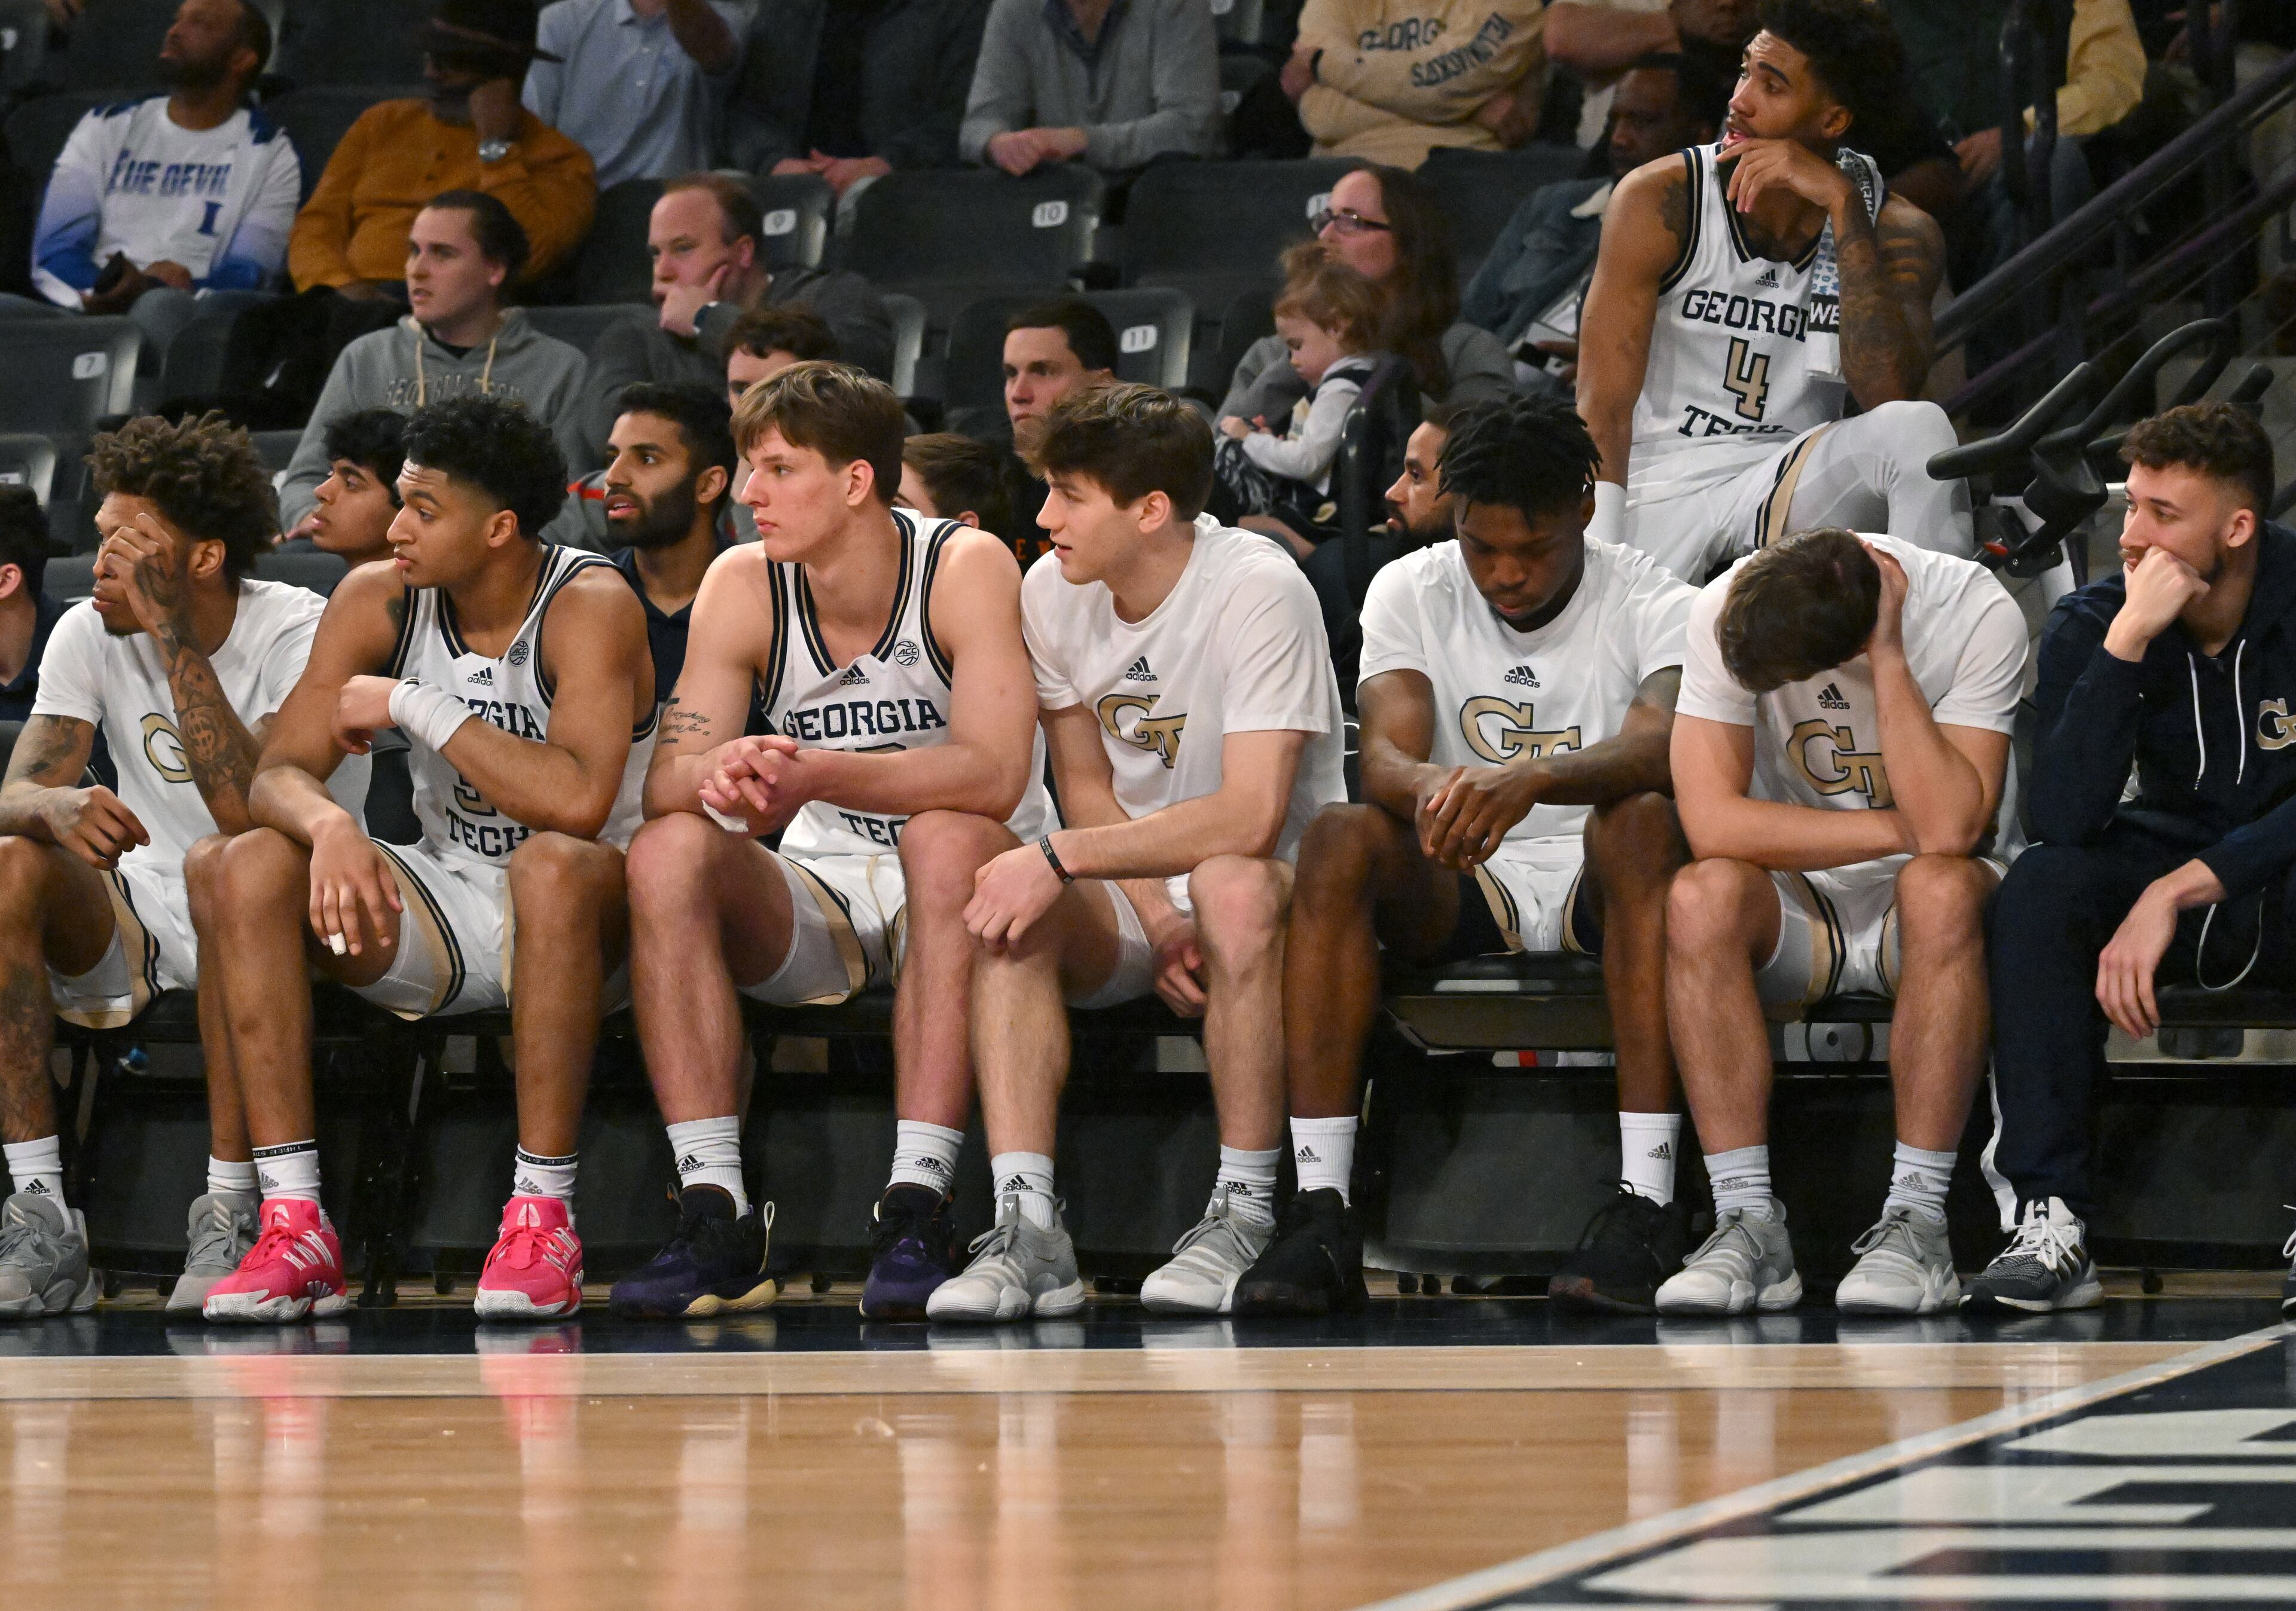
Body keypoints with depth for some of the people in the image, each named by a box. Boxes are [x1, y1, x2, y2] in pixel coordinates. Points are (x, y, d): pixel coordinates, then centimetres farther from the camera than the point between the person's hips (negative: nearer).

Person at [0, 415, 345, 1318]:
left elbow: (247, 812, -29)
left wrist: (175, 635, -29)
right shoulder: (90, 635, -1)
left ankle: (231, 1210, -33)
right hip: (136, 917, 4)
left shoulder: (297, 632, -15)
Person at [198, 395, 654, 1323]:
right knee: (251, 868, -18)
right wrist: (329, 827, -31)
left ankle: (542, 1219, -32)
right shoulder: (379, 602, -3)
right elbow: (276, 776, -6)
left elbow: (579, 801, -34)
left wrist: (413, 705, -26)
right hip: (440, 912, 5)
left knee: (555, 863, -38)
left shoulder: (589, 607, -18)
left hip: (581, 928, -5)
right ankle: (293, 1228, -24)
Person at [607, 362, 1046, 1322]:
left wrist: (813, 773, -41)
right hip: (820, 899, 4)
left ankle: (916, 1215, -40)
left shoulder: (966, 569, -15)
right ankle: (717, 1223, -27)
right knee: (666, 853, -23)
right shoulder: (743, 588, -4)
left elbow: (993, 775, -29)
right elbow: (666, 782, -11)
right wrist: (725, 774, -36)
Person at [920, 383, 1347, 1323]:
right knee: (962, 857, -25)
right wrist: (1155, 923, -12)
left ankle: (1245, 1213, -25)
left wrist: (1057, 859, -30)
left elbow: (1250, 820, -29)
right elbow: (1087, 786, 5)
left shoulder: (1258, 591, -20)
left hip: (1281, 884, -5)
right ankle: (1028, 1228, -32)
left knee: (1231, 885, -41)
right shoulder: (1052, 592, -1)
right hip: (1133, 894, 5)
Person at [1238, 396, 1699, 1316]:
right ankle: (1319, 1214, -35)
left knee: (1643, 824, -35)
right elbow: (1385, 756, -13)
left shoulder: (1652, 605, -5)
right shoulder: (1410, 593, 3)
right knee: (1340, 838, -28)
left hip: (1597, 893, -2)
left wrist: (1533, 777, -46)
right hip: (1458, 895, 2)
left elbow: (1666, 744, -26)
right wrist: (1435, 789, -39)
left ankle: (1645, 1205, -42)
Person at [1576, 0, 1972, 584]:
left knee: (1919, 427, -27)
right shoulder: (1659, 201, -5)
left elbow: (1889, 394, -18)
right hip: (1658, 493, -2)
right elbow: (1603, 406, -9)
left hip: (1788, 491, 2)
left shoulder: (1896, 231, 0)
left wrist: (1843, 205, -21)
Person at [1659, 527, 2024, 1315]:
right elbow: (1712, 821, -21)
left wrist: (1890, 659, -29)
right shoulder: (1727, 609, -14)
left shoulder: (1977, 613, -18)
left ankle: (1916, 1222, -32)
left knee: (1940, 887, -36)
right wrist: (1908, 829, -20)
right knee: (1701, 894, -31)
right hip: (1798, 909, 2)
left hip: (1916, 920, -2)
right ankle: (1749, 1224, -30)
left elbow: (1951, 831, -28)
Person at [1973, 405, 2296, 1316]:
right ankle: (2052, 1223, -33)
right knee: (2041, 886, -28)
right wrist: (2128, 641, -29)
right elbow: (2064, 817, -21)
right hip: (2169, 870, 3)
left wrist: (2176, 892, -30)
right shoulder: (2091, 624, -8)